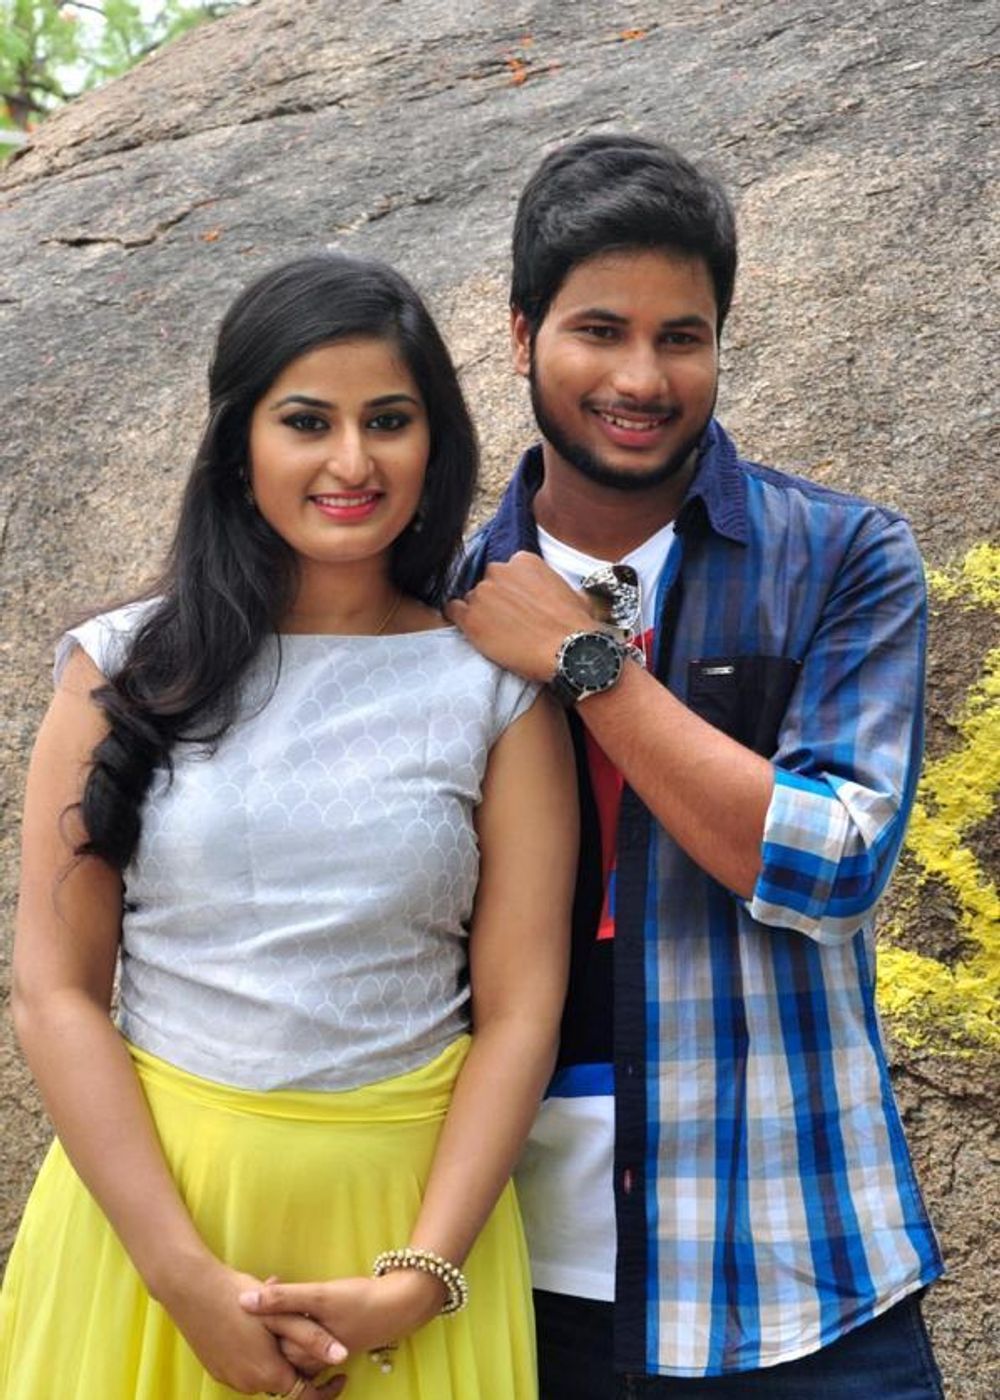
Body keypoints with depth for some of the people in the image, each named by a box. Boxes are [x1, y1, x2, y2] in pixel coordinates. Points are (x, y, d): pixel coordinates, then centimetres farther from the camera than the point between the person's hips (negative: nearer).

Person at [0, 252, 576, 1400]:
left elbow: (519, 1013, -4)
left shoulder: (495, 687, -3)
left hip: (405, 1198, 0)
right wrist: (186, 1276, -13)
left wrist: (422, 1279, -14)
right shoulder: (129, 667, -3)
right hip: (147, 1180, 0)